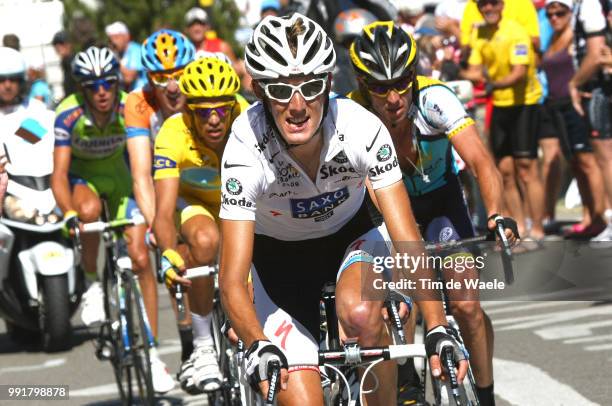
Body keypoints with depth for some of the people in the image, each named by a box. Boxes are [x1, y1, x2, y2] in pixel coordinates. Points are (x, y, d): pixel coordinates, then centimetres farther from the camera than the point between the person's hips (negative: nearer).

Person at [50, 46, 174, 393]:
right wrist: (69, 214, -49)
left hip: (117, 175, 2)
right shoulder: (69, 115, -28)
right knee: (90, 208, -39)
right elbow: (59, 175, -31)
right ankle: (92, 284, -15)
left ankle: (151, 353, -1)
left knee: (141, 259, -10)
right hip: (81, 176, -2)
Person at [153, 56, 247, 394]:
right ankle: (202, 347, -24)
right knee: (206, 240, -35)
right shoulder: (173, 136, -32)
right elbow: (164, 211, -39)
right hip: (193, 202, -2)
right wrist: (168, 253, -58)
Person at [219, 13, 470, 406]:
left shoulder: (361, 129, -29)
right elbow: (232, 280, -34)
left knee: (360, 313, -33)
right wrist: (259, 347, -53)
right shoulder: (246, 150, -32)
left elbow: (407, 239, -29)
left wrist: (437, 328, -41)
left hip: (350, 234, 1)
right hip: (279, 256, 0)